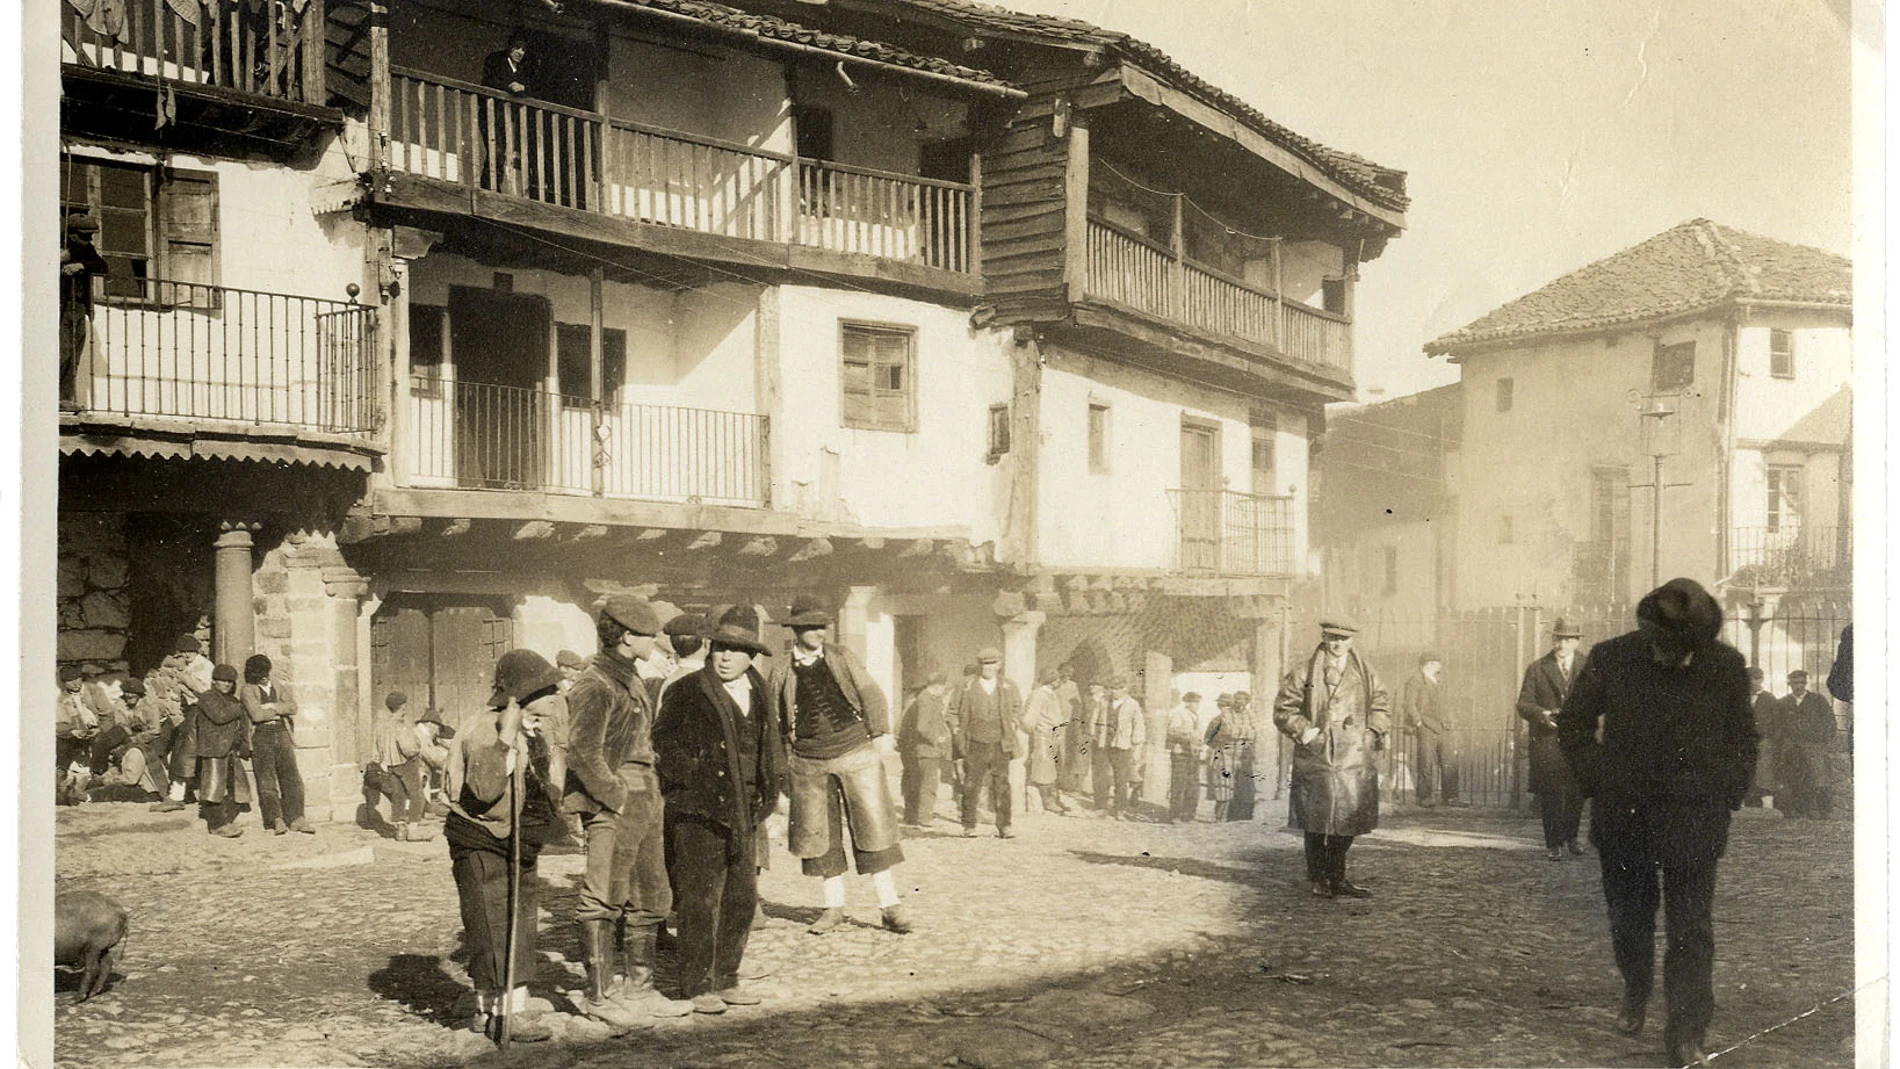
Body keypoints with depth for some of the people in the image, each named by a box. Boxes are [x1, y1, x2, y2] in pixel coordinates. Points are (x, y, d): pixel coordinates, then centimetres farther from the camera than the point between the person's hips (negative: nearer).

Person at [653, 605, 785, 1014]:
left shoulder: (759, 694, 13)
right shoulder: (686, 693, -6)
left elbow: (771, 743, 24)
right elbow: (663, 744, -5)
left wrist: (771, 788, 16)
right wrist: (689, 780, -10)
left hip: (743, 814, 7)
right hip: (698, 815, -6)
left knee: (743, 899, 10)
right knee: (701, 900, -5)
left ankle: (726, 979, 22)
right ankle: (697, 987, 4)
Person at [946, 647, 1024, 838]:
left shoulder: (1008, 688, 10)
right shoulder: (966, 686, 5)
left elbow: (1017, 710, 22)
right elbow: (953, 712, 10)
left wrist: (1014, 726, 5)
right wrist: (958, 734, 0)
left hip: (1000, 745, 1)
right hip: (975, 746, -1)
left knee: (1002, 785, -2)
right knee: (971, 786, -1)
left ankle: (1004, 826, 2)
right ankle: (969, 826, 7)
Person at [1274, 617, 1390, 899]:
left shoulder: (1366, 674, 12)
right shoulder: (1304, 674, 1)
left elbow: (1381, 705, 19)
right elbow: (1283, 709, 1)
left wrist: (1373, 732, 3)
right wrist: (1303, 731, -11)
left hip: (1354, 759, 3)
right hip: (1317, 758, -3)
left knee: (1347, 822, 7)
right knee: (1316, 823, 0)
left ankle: (1337, 879, 21)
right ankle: (1318, 881, 12)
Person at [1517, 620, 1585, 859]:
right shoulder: (1537, 669, 2)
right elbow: (1523, 704, 0)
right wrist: (1541, 714, -19)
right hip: (1547, 742, -2)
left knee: (1576, 794, 9)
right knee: (1550, 795, -2)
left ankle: (1570, 838, 28)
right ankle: (1555, 843, 8)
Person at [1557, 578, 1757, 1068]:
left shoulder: (1726, 666, -6)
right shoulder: (1611, 659, -9)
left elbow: (1742, 738, 7)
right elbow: (1573, 724, 3)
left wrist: (1729, 792, -5)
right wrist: (1599, 783, -5)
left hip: (1695, 821, -1)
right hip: (1624, 819, 1)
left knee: (1691, 930, 0)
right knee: (1628, 918, 17)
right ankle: (1635, 992, 43)